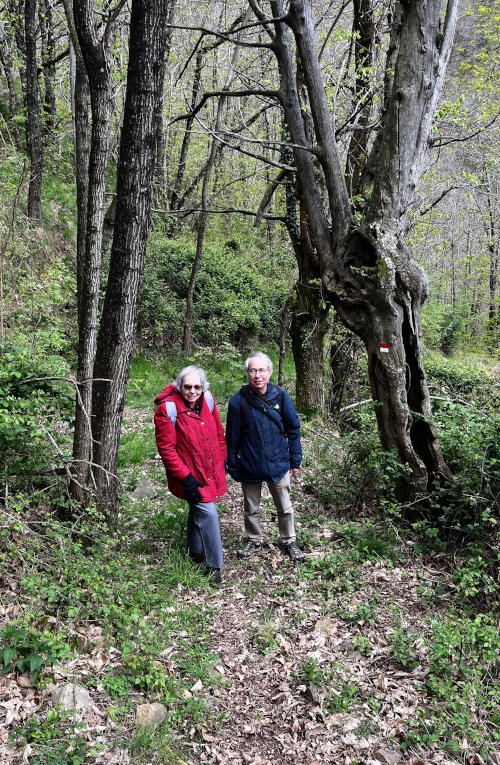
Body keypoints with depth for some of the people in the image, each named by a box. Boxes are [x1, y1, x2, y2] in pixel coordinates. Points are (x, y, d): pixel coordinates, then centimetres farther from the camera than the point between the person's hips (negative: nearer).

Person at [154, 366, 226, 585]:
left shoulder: (207, 399, -3)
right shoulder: (167, 409, -21)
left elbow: (218, 431, 12)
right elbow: (166, 448, -18)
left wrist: (222, 459, 13)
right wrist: (185, 478, -19)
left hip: (211, 471, 6)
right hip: (189, 474, -6)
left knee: (198, 511, 22)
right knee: (207, 513, -9)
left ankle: (196, 553, 43)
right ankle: (213, 566, 8)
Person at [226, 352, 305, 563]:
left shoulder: (280, 395, -9)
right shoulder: (239, 400, -14)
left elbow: (293, 428, 0)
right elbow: (232, 437, -5)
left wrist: (295, 459, 2)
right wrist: (233, 467, -2)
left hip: (278, 464, 1)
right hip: (250, 467, -1)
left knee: (285, 508, 16)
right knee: (251, 509, 18)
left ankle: (289, 541, 38)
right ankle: (253, 541, 41)